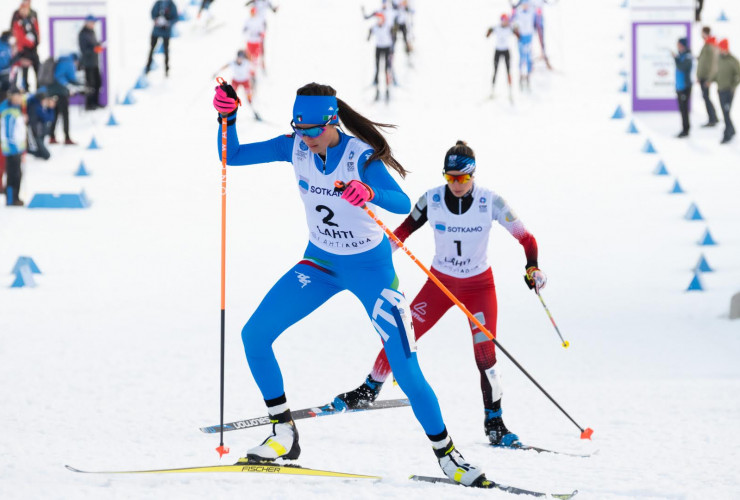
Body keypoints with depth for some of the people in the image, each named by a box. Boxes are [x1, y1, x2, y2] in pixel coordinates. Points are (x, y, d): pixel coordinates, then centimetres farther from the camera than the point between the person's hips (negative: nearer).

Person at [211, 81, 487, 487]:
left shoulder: (360, 156, -25)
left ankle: (447, 455, 7)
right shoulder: (295, 148, -10)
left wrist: (371, 193, -57)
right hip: (320, 262, 5)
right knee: (254, 335, -9)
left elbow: (403, 204, -37)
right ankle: (283, 436, 2)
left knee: (405, 370, -10)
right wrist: (227, 117, -21)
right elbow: (232, 156, -4)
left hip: (370, 267, -5)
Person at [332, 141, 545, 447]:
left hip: (479, 286, -2)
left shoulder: (490, 202, -17)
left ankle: (494, 422, 1)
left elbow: (525, 237, -11)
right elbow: (402, 233, 2)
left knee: (485, 354, -14)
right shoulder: (431, 200, -12)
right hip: (440, 283, 2)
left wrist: (532, 268, -26)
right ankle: (369, 391, 18)